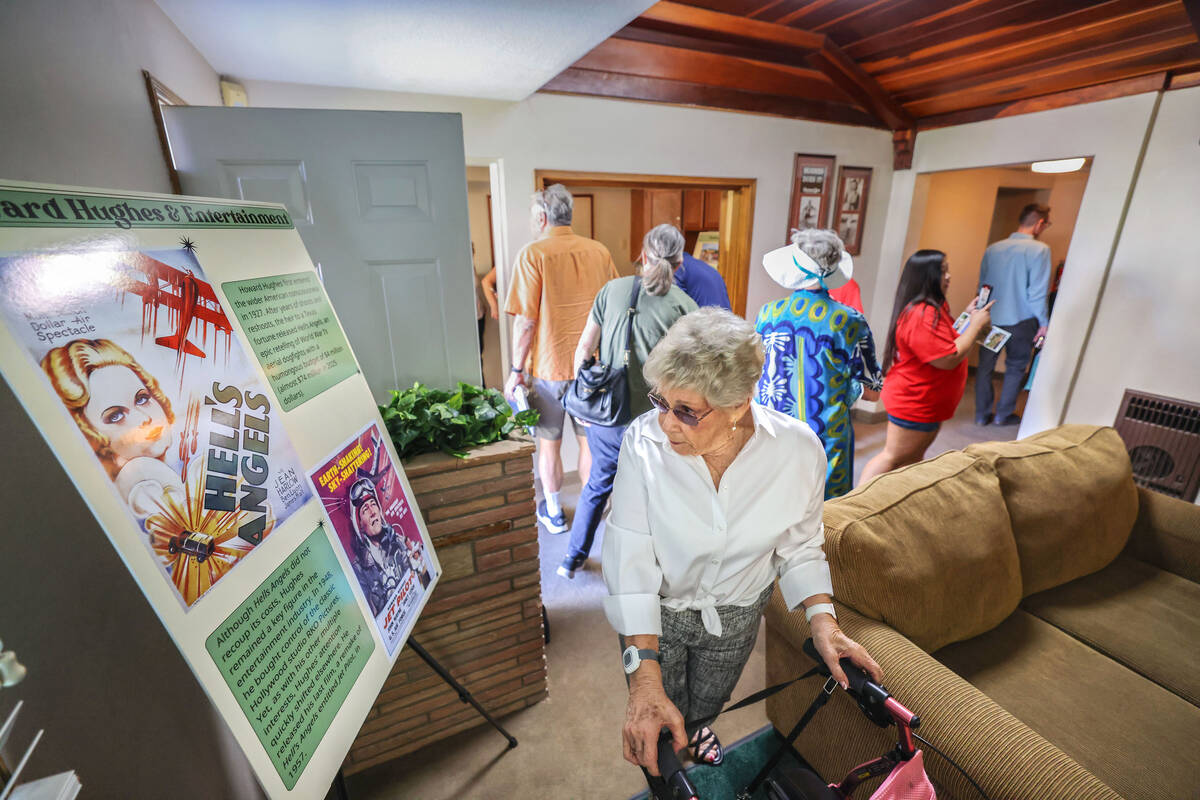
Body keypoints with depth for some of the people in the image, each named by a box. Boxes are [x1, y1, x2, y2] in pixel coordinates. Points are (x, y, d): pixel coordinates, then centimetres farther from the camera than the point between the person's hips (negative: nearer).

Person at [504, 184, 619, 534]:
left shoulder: (533, 253, -11)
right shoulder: (599, 251, 3)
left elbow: (525, 321, -15)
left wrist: (516, 370, -5)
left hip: (549, 366, -4)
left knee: (549, 443, 13)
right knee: (590, 440, 16)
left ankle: (554, 514, 27)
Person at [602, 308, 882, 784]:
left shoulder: (799, 450, -26)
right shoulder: (644, 442, -32)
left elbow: (800, 547, -8)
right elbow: (630, 564, -30)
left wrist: (823, 622, -20)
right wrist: (645, 677, -34)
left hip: (738, 616, 2)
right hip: (656, 612, -1)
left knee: (707, 704, 32)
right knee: (657, 730, 24)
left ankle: (698, 727, 71)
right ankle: (663, 780, 63)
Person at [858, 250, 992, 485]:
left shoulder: (933, 308, 9)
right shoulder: (922, 315, -26)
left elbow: (943, 340, 23)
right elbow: (948, 359, -27)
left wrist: (967, 316, 10)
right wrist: (975, 325, -17)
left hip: (928, 404, 11)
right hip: (914, 404, -11)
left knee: (914, 458, 20)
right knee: (894, 458, 0)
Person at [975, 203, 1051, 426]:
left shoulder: (992, 248, 5)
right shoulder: (1040, 249, -10)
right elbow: (1037, 292, -14)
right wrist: (1043, 322, -5)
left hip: (990, 319, 4)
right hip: (1020, 321, -3)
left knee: (985, 366, 10)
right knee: (1015, 368, 11)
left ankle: (982, 414, 16)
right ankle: (1003, 414, 18)